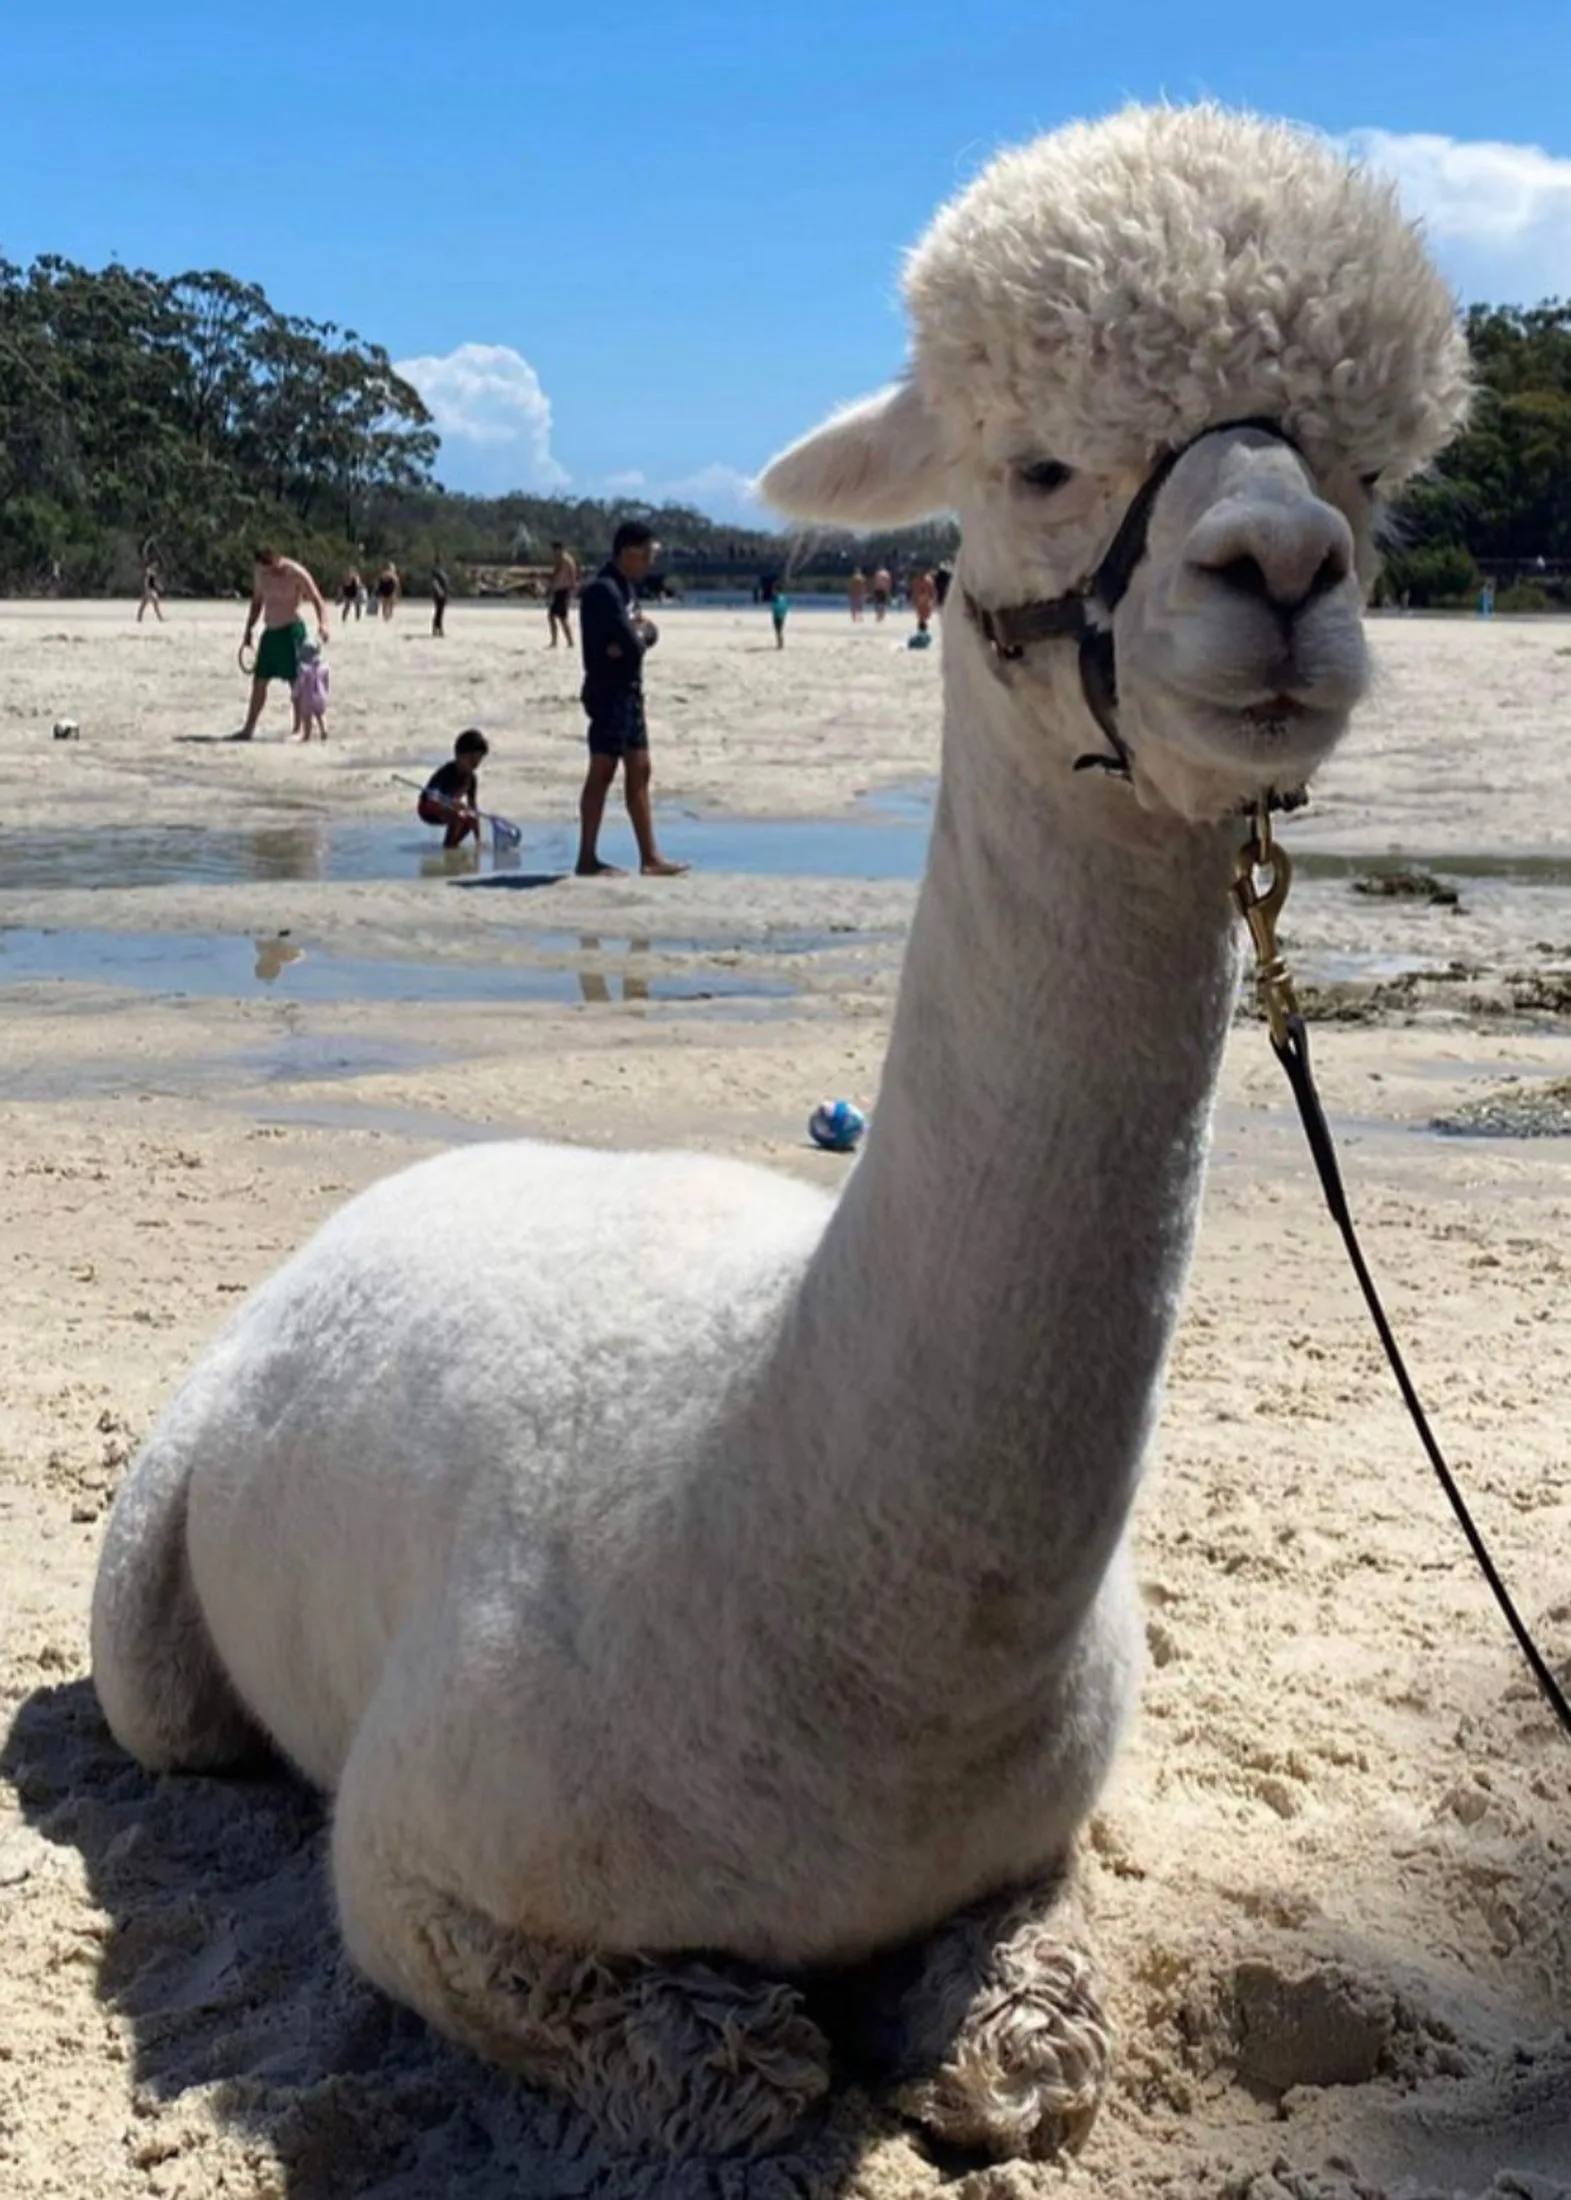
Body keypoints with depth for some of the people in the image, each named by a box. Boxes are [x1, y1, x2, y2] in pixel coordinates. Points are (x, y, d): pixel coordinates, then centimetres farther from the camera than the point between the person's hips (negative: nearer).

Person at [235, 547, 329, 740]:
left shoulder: (296, 574, -14)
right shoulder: (260, 573, 6)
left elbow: (317, 599, -18)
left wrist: (322, 623, -35)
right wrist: (248, 632, 18)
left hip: (290, 630, -7)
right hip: (269, 631, 7)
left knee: (295, 681, -6)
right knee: (259, 680, 8)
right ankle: (248, 729, 14)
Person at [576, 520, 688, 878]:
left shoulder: (626, 587, 14)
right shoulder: (603, 591, -17)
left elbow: (647, 633, 11)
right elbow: (632, 646, -23)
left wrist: (639, 633, -10)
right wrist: (640, 635, -1)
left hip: (630, 690, 10)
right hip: (609, 691, -10)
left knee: (639, 772, 10)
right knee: (602, 773, -5)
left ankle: (650, 858, 13)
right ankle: (587, 859, 1)